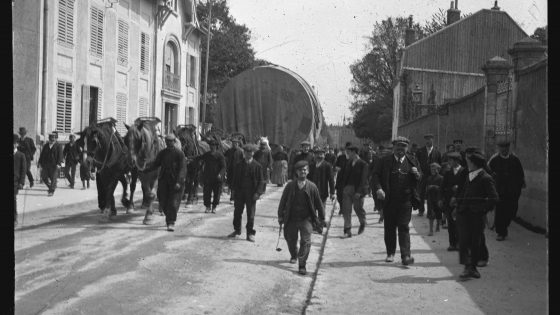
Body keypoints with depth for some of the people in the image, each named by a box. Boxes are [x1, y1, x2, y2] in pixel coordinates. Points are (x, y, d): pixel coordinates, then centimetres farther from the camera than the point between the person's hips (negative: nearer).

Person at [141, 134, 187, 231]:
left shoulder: (179, 153, -7)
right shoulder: (162, 153, 8)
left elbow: (183, 169, -13)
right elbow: (155, 164, 13)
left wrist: (179, 182, -23)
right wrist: (144, 170, 0)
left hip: (175, 181, -4)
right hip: (163, 180, 5)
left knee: (173, 202, -7)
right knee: (163, 202, 8)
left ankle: (171, 223, 2)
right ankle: (169, 217, 33)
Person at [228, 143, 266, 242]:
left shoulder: (257, 166, -2)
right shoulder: (238, 165, 6)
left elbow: (261, 181, -2)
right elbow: (235, 179, 11)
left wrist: (258, 193, -12)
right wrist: (235, 190, 2)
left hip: (251, 193, -3)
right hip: (239, 192, 3)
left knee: (251, 214, 1)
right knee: (237, 212, 10)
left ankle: (250, 233, 10)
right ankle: (237, 230, 27)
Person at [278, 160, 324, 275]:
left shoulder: (312, 187, -4)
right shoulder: (290, 185, -3)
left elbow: (318, 203, 4)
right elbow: (283, 201, 5)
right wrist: (280, 215, 6)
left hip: (306, 219, -2)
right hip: (291, 218, 2)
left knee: (306, 241, -11)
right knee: (290, 240, 16)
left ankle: (302, 265, -4)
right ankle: (293, 256, 46)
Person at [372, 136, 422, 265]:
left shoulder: (412, 161, 7)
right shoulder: (385, 161, 3)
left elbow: (419, 179, 12)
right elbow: (375, 175, 1)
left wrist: (417, 174, -12)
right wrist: (378, 188, -15)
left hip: (405, 200, -1)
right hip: (389, 200, 1)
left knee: (404, 227, -6)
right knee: (389, 227, 9)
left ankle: (405, 256, -8)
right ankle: (390, 253, 22)